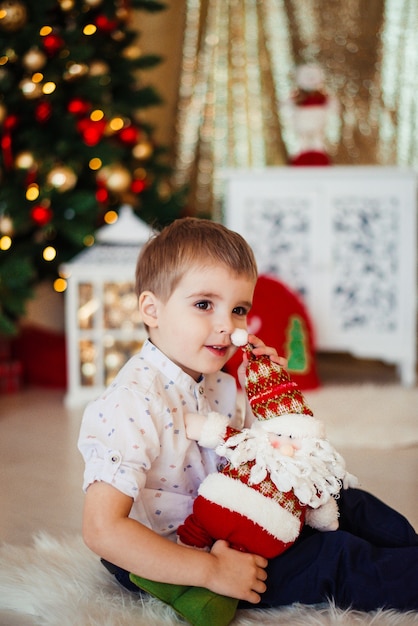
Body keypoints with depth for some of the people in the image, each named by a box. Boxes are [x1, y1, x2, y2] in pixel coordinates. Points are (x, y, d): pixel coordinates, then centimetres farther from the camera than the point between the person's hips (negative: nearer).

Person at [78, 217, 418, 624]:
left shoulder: (218, 385, 1)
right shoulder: (131, 404, -28)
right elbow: (102, 530, -33)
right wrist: (212, 572, -31)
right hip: (167, 562, -9)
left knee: (346, 505, 12)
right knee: (333, 560, -11)